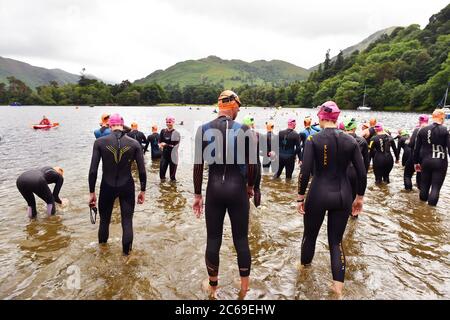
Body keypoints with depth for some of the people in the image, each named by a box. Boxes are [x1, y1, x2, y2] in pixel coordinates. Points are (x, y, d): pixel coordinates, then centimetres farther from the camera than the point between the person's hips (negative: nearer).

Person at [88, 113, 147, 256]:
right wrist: (142, 190, 7)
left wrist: (92, 192, 3)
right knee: (127, 220, 12)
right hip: (127, 187, 0)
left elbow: (93, 171, -8)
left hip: (107, 187, 1)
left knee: (104, 220, 20)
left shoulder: (100, 142, -8)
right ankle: (126, 252, 24)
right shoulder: (134, 143, -7)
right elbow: (142, 171, -5)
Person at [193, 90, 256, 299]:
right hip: (237, 187, -1)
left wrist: (197, 194, 6)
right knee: (241, 239, 14)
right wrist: (250, 186, 16)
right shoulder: (244, 130, -6)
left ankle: (213, 287, 31)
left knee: (213, 239, 14)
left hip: (214, 188, 1)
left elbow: (198, 165, -2)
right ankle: (244, 287, 30)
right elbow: (251, 164, -2)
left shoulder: (203, 130, -2)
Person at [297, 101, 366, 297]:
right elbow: (362, 173, 1)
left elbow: (305, 172, -15)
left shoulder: (313, 139, -10)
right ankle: (338, 287, 14)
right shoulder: (350, 141, -1)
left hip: (318, 194, -2)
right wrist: (359, 197, 13)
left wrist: (300, 197, -4)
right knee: (336, 240, 15)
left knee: (310, 235, 20)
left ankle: (304, 267, 44)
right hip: (343, 196, 3)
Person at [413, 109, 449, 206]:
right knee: (436, 187, 2)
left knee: (424, 184, 16)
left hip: (426, 161, 4)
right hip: (440, 162, -4)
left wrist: (416, 162, 16)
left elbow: (416, 148, 7)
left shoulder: (423, 130, 3)